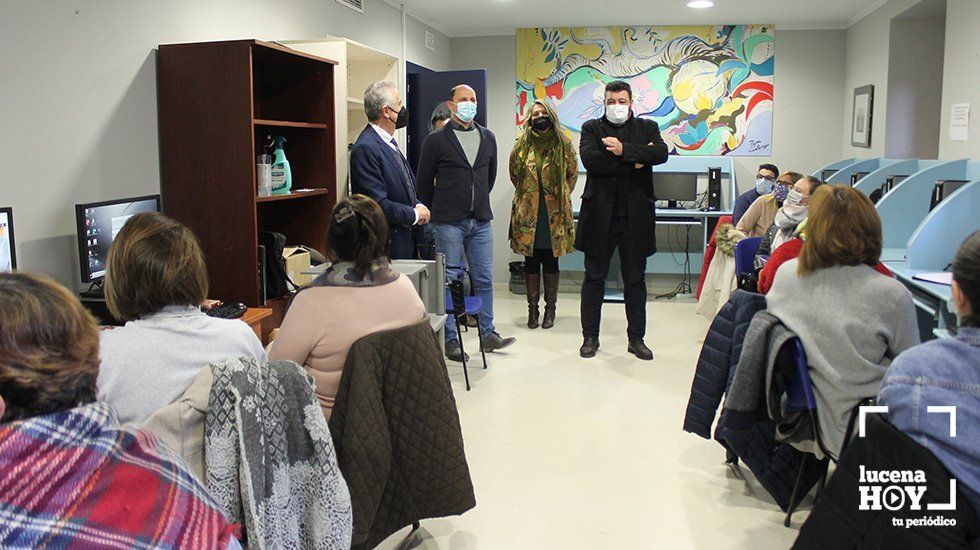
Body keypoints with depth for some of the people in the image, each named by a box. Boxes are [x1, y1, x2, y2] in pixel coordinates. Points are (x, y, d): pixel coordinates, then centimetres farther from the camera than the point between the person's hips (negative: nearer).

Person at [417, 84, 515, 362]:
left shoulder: (487, 138, 10)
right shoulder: (436, 140, -4)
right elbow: (424, 182, 3)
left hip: (481, 221, 4)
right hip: (448, 223, -4)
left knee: (485, 279, 8)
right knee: (449, 281, 2)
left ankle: (488, 334, 19)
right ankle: (450, 339, 11)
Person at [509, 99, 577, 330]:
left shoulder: (563, 144, 2)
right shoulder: (522, 145, 4)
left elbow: (572, 173, 12)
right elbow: (514, 174, 16)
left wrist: (559, 196, 10)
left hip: (554, 213, -1)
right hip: (528, 213, 1)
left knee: (551, 261, 5)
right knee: (531, 262, 5)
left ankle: (550, 309, 15)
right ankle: (532, 309, 14)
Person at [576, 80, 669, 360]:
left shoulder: (647, 127, 10)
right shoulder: (591, 128, 6)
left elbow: (661, 153, -10)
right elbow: (590, 159, -13)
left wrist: (624, 150, -18)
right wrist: (633, 162, -13)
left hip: (635, 217, 1)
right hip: (600, 216, -1)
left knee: (635, 279, 8)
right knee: (594, 277, 7)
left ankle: (636, 338, 19)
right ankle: (590, 337, 18)